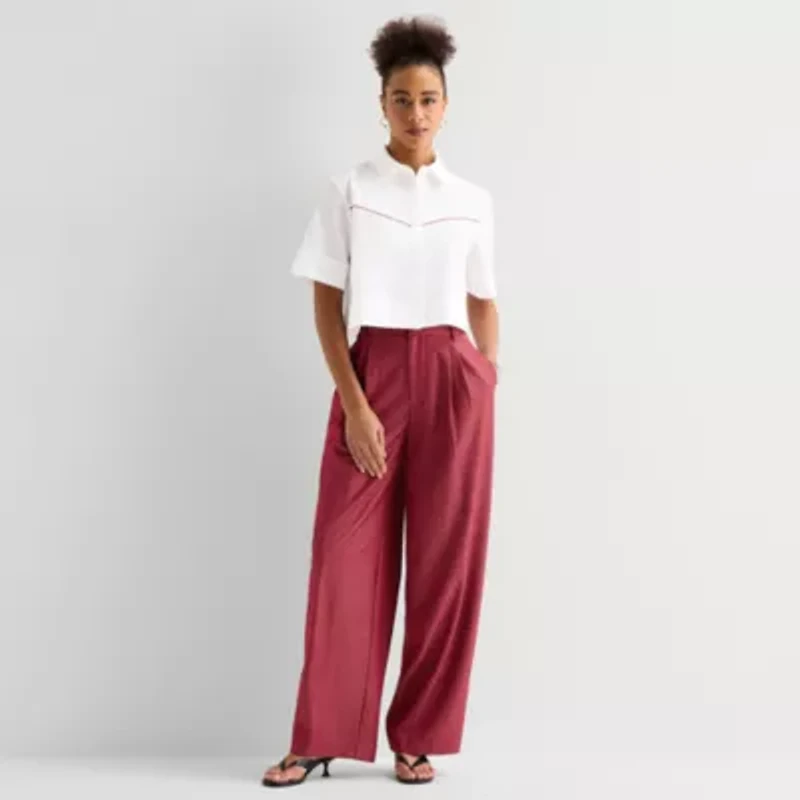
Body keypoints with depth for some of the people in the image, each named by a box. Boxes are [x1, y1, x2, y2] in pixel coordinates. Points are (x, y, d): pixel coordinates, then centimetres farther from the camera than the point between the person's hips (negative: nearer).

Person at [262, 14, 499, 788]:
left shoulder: (473, 200, 8)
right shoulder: (348, 191, 2)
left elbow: (484, 302, 14)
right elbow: (325, 304, -1)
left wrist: (488, 385, 6)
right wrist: (353, 404, -10)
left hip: (454, 379, 2)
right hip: (372, 374, -2)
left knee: (446, 561, 3)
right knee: (347, 555, -1)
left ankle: (417, 738, 16)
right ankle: (320, 738, 13)